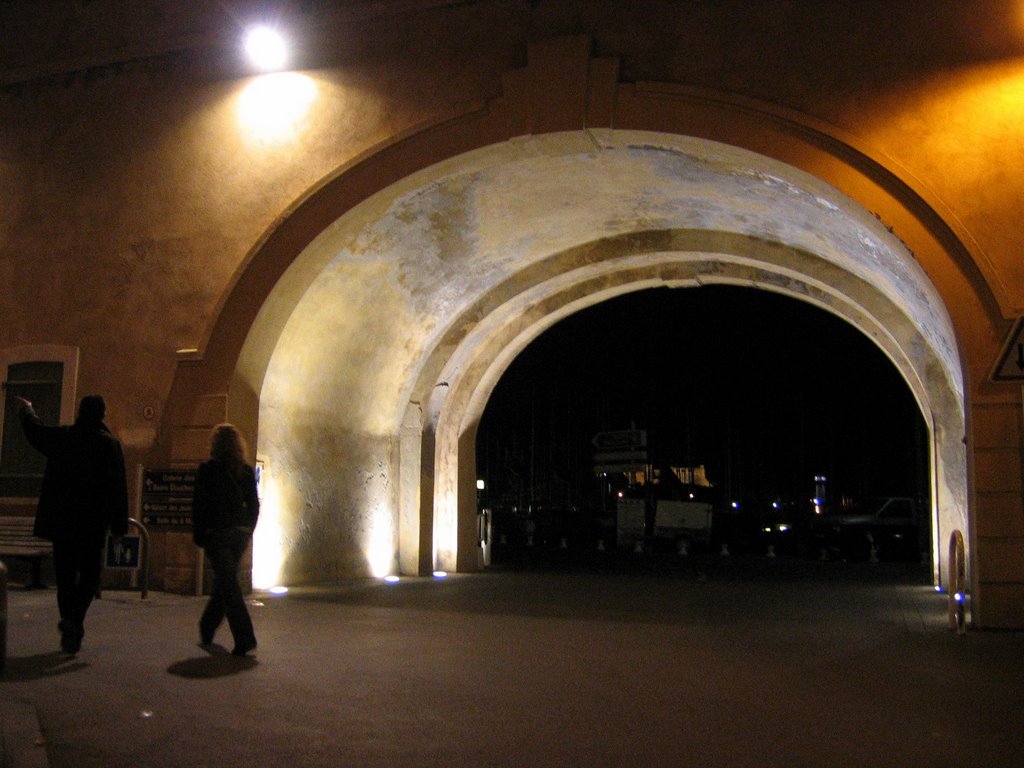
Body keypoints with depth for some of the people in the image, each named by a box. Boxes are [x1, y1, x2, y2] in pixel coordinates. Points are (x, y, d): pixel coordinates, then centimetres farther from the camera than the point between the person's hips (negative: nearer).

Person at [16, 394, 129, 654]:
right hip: (93, 523, -2)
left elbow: (33, 429, 24)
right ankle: (74, 619, -12)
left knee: (65, 576, 10)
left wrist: (26, 409, 45)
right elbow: (118, 489, -8)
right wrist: (119, 525, -4)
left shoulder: (60, 437, 2)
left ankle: (70, 633, 8)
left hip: (61, 522, 3)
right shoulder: (110, 444, -6)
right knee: (90, 574, 9)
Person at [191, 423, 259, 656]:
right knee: (224, 583, 19)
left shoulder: (207, 470, -7)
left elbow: (199, 505, -7)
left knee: (228, 584, -4)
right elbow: (254, 505, 7)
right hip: (240, 534, 5)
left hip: (216, 534, -5)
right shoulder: (246, 471, 4)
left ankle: (244, 639, -12)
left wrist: (198, 535, 0)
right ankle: (207, 631, 34)